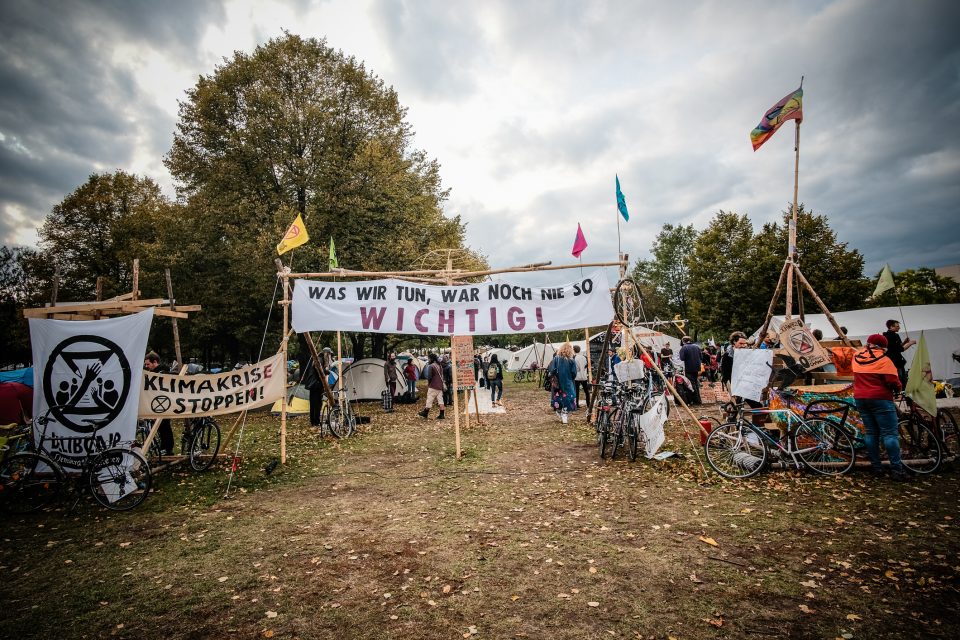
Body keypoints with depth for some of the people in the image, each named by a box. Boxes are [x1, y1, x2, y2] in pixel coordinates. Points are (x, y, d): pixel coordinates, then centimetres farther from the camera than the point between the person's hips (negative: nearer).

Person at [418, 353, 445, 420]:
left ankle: (425, 413, 14)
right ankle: (441, 415, 3)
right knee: (440, 400, 5)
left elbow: (429, 377, -13)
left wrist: (428, 383, 4)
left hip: (433, 386, -7)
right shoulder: (440, 366, 12)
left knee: (429, 400, 3)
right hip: (440, 386, 7)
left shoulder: (431, 366, -12)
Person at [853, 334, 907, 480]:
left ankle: (876, 467, 13)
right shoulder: (883, 360, -11)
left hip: (860, 399, 6)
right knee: (890, 433, -2)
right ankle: (896, 469, -3)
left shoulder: (857, 358, 7)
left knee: (871, 432, 10)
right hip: (880, 399, -6)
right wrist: (898, 388, 4)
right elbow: (892, 380, -15)